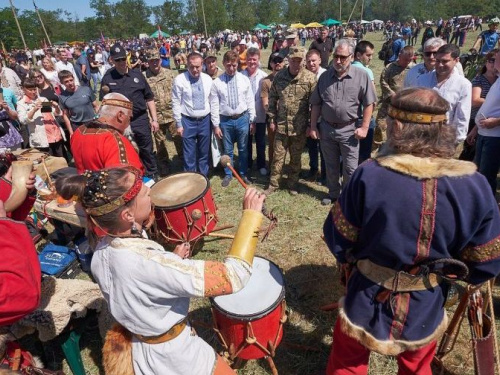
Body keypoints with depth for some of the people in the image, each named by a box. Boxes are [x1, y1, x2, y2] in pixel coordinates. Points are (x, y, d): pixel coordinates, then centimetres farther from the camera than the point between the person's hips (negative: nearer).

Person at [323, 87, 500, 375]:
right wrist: (447, 271, 14)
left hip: (367, 303, -2)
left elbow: (337, 237, -14)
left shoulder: (369, 175, -26)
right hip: (426, 312, 3)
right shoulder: (474, 186, -18)